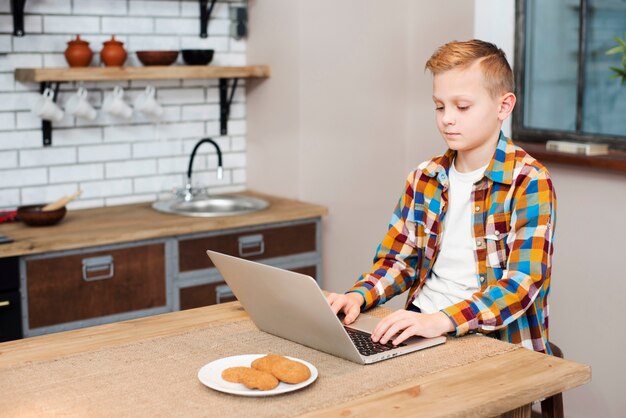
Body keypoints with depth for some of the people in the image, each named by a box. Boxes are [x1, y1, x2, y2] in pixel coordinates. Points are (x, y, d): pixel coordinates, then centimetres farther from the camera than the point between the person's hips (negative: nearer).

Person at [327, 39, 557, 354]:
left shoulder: (529, 182, -8)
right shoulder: (425, 178, 11)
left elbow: (521, 283, -17)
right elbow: (398, 259, 15)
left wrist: (441, 320, -31)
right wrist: (358, 296, -7)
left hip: (496, 338, -5)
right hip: (420, 325, 6)